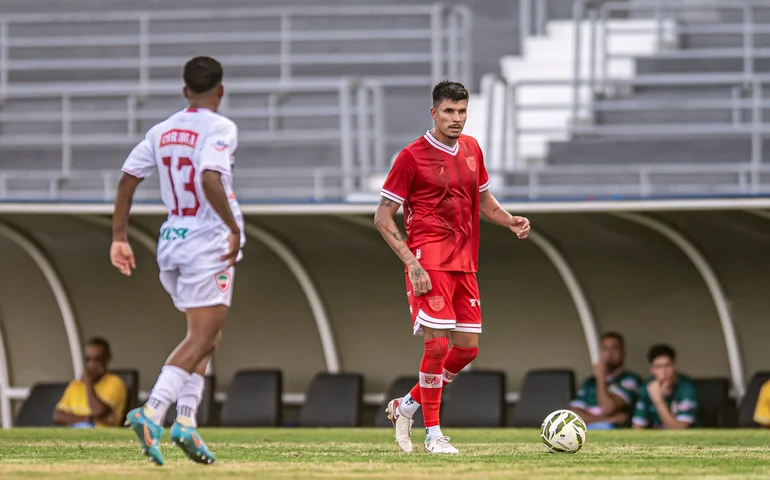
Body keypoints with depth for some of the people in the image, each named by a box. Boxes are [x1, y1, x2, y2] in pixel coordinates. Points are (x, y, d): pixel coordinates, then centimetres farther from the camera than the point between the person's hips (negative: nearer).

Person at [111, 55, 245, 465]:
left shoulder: (161, 132, 10)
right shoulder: (220, 128, -10)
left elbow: (128, 178, 7)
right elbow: (209, 179, -25)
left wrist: (119, 238, 11)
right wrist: (234, 228, -19)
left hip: (171, 243, 7)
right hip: (208, 243, -7)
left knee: (206, 337, 17)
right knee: (201, 339, -7)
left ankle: (186, 422, 6)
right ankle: (152, 412, -24)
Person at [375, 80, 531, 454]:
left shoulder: (471, 149, 12)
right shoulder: (412, 156, -7)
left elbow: (483, 200, 26)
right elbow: (383, 218, -6)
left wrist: (511, 221, 5)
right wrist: (411, 263, -15)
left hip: (464, 262, 7)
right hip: (429, 262, -7)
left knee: (468, 347, 4)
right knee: (438, 343, -13)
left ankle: (407, 406, 23)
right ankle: (433, 434, -2)